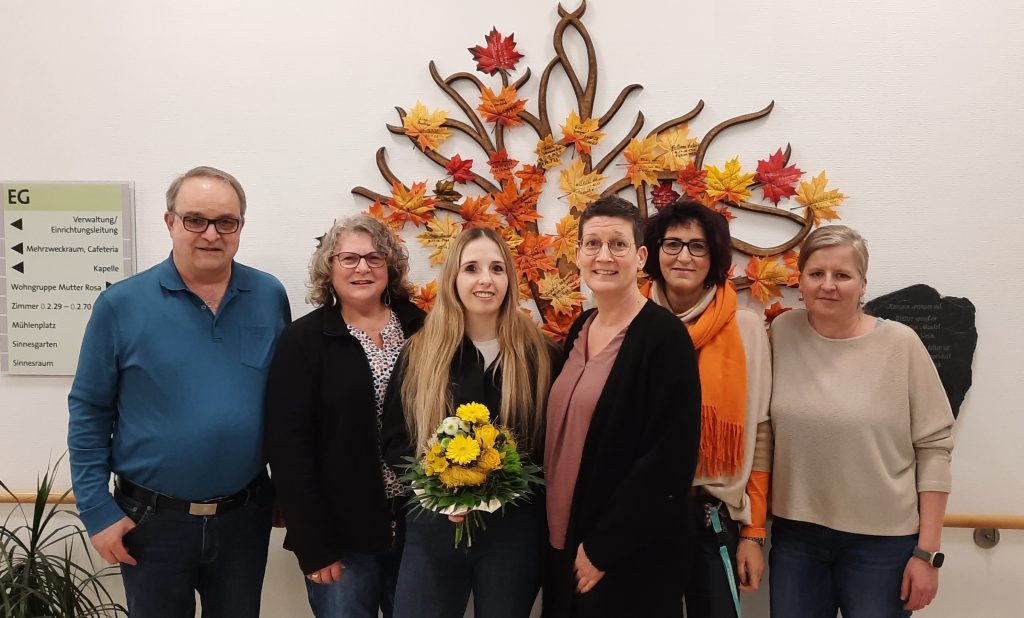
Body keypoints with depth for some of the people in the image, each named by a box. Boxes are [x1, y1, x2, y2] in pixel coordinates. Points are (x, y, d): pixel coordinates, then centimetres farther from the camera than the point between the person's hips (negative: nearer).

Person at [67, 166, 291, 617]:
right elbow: (89, 413, -4)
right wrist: (97, 511, -6)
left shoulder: (270, 297, -3)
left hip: (246, 515, 2)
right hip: (152, 520, -2)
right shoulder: (121, 304, -9)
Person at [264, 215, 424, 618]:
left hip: (417, 524, 3)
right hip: (342, 533, -3)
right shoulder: (302, 340, -6)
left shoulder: (420, 329, 2)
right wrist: (314, 545, -12)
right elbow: (288, 447, -9)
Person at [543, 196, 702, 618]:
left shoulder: (664, 335, -15)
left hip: (631, 556, -7)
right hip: (565, 542, 7)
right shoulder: (580, 329, 7)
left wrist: (603, 546, -16)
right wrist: (565, 536, 7)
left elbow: (670, 458, -19)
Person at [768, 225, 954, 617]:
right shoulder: (782, 333, -2)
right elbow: (764, 430, 5)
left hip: (882, 540, -2)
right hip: (794, 534, 2)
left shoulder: (900, 344, -8)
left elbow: (934, 447, -6)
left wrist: (927, 552, -7)